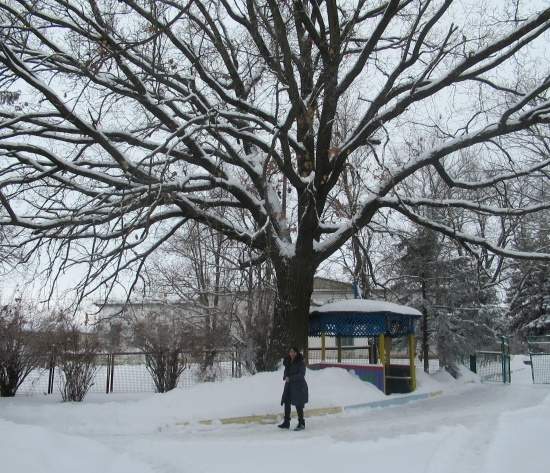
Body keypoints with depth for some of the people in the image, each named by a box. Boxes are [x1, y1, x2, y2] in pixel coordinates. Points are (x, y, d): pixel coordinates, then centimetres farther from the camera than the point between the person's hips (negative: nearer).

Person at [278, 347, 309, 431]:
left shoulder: (301, 362, -11)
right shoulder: (287, 362, 9)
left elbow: (301, 374, -17)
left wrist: (290, 378, -22)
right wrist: (285, 377, -7)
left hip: (298, 386, -7)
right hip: (289, 386, 7)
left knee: (298, 405, -3)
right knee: (287, 403, 7)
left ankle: (301, 424, 9)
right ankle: (286, 423, 18)